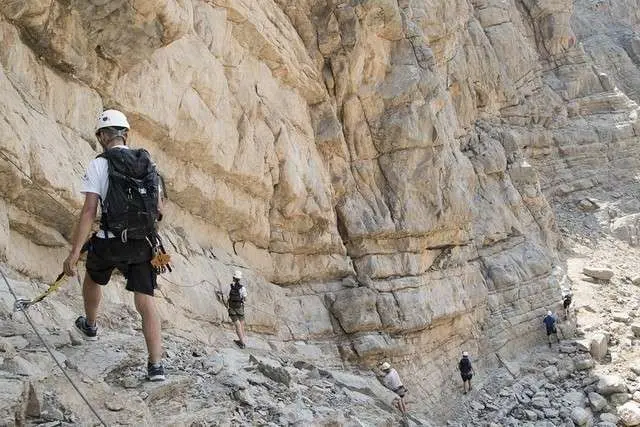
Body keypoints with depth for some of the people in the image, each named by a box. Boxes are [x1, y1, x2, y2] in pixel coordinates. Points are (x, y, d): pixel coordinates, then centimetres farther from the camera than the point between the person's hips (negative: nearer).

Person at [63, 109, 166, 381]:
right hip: (144, 246, 3)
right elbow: (159, 211, 11)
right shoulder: (148, 163, 7)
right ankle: (156, 365, -4)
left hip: (110, 243, -2)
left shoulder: (99, 164, -8)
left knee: (92, 279, 29)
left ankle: (90, 326, 53)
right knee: (146, 303, 3)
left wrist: (74, 253, -13)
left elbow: (88, 211, -14)